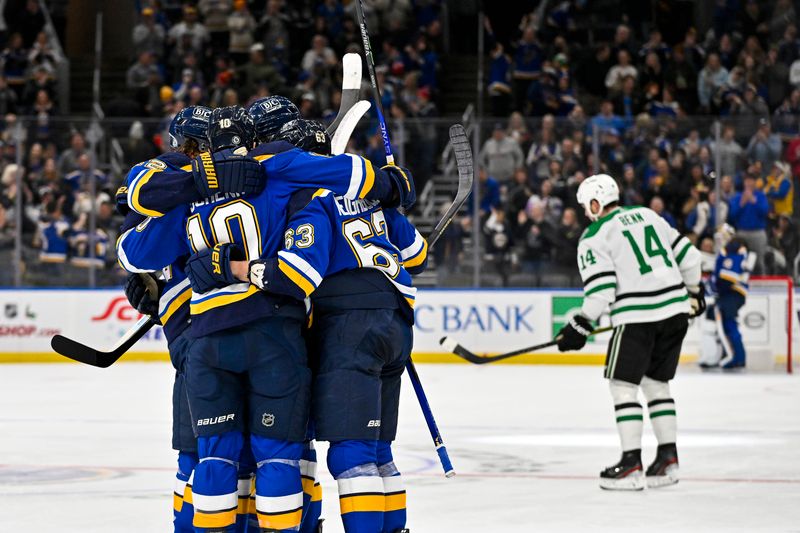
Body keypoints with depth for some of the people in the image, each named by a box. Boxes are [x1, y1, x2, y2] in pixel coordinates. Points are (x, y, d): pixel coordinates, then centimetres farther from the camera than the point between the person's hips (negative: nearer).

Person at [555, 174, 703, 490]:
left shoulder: (593, 237, -2)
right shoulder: (647, 216, 16)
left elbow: (600, 290, -12)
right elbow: (687, 255, 17)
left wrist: (580, 327, -4)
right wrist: (693, 291, 31)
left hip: (636, 316, -7)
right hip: (675, 309, 7)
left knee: (623, 384, 1)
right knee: (656, 382, 17)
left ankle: (631, 464, -5)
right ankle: (668, 460, 14)